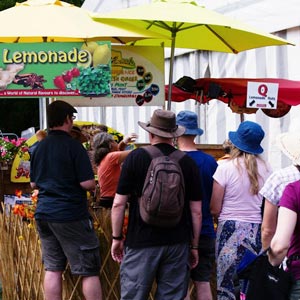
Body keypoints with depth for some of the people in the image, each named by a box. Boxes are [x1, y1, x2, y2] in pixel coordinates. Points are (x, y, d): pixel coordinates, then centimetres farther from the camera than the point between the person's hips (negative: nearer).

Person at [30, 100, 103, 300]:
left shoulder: (40, 147, 7)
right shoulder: (73, 146, -12)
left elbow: (34, 183, 15)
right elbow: (88, 184, -16)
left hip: (44, 214, 7)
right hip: (71, 215, -7)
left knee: (53, 269, 10)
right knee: (89, 271, -1)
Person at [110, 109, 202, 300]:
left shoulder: (136, 157, -4)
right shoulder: (188, 162, 2)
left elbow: (119, 203, -3)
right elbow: (196, 211, 4)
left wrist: (117, 238, 8)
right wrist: (194, 246, 13)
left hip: (141, 242, -2)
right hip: (178, 244, 2)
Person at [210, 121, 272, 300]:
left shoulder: (226, 168, -8)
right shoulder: (266, 168, 2)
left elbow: (214, 209, -6)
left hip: (231, 230, -3)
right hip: (258, 231, 3)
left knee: (225, 285, 3)